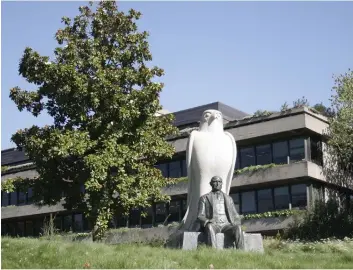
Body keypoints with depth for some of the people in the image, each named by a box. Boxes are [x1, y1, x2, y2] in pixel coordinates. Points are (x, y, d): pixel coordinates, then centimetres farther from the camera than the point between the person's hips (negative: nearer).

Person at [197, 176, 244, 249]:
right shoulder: (204, 198, 15)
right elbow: (200, 217, 5)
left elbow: (235, 216, 20)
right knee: (210, 227, -40)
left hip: (226, 225, 2)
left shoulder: (228, 198, 24)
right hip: (212, 225, -2)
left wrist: (238, 224, -5)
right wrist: (207, 221, -19)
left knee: (238, 228, -33)